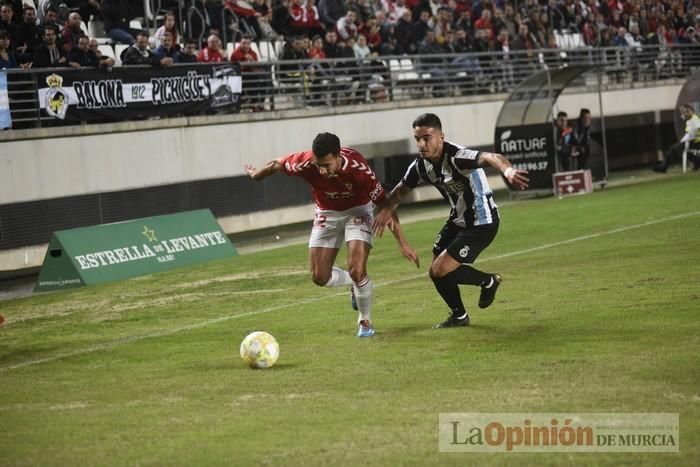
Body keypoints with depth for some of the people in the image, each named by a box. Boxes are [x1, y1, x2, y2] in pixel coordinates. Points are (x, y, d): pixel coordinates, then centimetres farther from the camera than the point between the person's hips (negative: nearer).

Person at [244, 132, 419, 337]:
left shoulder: (358, 168, -35)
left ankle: (366, 322, 5)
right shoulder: (305, 163, -31)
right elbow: (277, 165, -8)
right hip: (327, 214, 3)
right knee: (319, 277, -3)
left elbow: (384, 204, -24)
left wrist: (403, 243, -22)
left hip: (357, 211, -3)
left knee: (356, 270, -20)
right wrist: (257, 174, 13)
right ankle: (358, 284, 29)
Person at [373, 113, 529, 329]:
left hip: (481, 223, -8)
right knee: (436, 272, 11)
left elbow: (490, 158, -49)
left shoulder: (456, 157, -30)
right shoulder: (421, 165, -6)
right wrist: (386, 210, 6)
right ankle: (459, 316, 34)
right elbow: (402, 189, 16)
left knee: (441, 271, -14)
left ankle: (488, 281, 12)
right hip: (458, 219, 8)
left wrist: (507, 170, -70)